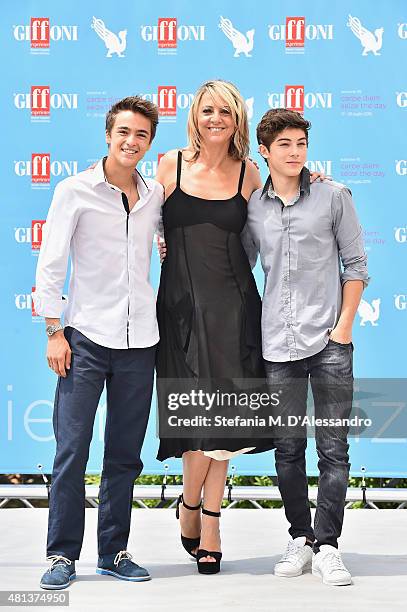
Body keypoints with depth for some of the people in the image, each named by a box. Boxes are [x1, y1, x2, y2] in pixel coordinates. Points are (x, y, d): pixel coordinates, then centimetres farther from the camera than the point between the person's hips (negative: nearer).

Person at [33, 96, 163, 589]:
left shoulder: (156, 195, 9)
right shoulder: (75, 190, -2)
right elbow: (50, 266, -3)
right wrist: (54, 332, -7)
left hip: (138, 342, 4)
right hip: (86, 338, -4)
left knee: (125, 454, 9)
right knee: (72, 450, -4)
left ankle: (114, 551, 19)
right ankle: (62, 554, 7)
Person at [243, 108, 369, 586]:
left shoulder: (333, 196, 2)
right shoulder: (252, 208, 7)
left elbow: (355, 264, 3)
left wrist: (345, 325, -4)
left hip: (329, 341, -2)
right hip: (278, 345, 2)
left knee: (333, 448, 0)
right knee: (288, 448, 8)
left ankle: (327, 545, 9)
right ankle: (300, 538, 21)